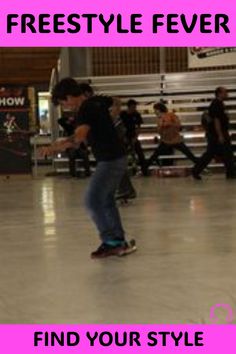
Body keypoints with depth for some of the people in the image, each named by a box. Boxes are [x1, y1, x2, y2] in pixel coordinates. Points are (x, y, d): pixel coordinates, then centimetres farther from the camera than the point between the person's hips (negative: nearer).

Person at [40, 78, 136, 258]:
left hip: (109, 160, -10)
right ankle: (119, 240, 20)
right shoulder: (96, 101, 7)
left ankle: (111, 241, -1)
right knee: (106, 200, 16)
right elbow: (112, 101, 31)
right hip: (117, 157, 10)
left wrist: (55, 147, -31)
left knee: (92, 201, -7)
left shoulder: (85, 110, -20)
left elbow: (79, 137, -36)